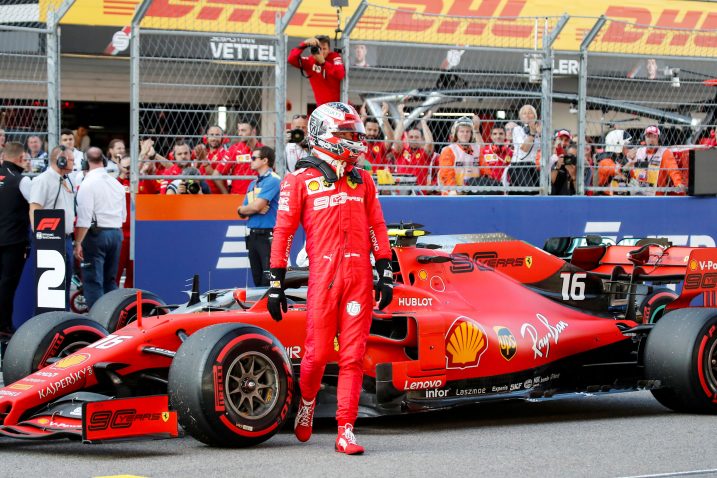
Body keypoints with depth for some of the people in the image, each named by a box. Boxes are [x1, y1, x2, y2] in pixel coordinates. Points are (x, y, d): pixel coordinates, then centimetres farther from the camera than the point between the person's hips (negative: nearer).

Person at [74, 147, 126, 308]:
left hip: (96, 233, -7)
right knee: (110, 280, 16)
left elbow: (84, 218, -16)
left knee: (93, 282, -4)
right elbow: (123, 215, 16)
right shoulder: (117, 184, 10)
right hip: (117, 233, 7)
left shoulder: (88, 184, -11)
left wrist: (78, 243, -14)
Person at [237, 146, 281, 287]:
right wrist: (253, 209, -6)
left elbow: (257, 206, -16)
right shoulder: (253, 183, 19)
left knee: (269, 282, -13)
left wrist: (243, 209, 4)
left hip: (269, 236, -9)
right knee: (257, 280, 11)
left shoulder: (273, 180, -8)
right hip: (253, 236, 9)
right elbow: (242, 213, 15)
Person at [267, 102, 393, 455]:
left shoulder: (362, 180, 14)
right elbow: (283, 232, 2)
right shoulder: (300, 181, 2)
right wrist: (276, 283, -1)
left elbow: (377, 227, 16)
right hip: (323, 277, -3)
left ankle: (345, 431, 2)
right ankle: (307, 400, 30)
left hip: (359, 277, 3)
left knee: (353, 356, -1)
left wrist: (385, 273, 9)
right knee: (317, 353, -1)